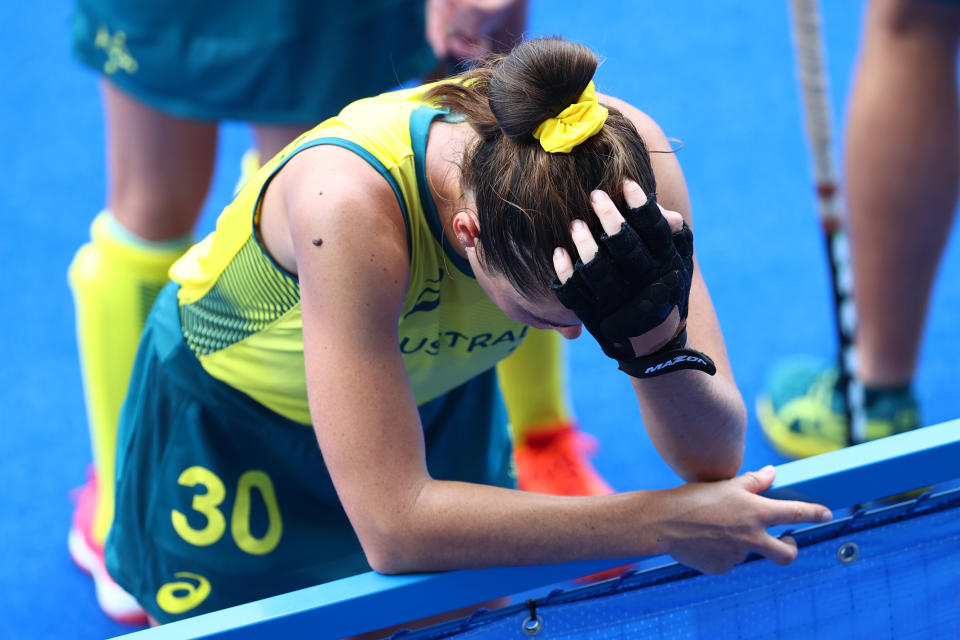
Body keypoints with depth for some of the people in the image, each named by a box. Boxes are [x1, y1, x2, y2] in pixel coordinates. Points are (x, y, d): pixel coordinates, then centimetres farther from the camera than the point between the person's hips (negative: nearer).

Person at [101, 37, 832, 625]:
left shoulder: (626, 154, -31)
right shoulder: (345, 202, -44)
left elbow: (716, 456, -27)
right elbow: (392, 528, -43)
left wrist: (654, 335, -48)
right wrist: (661, 522, -41)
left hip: (437, 403, 4)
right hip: (228, 416, -4)